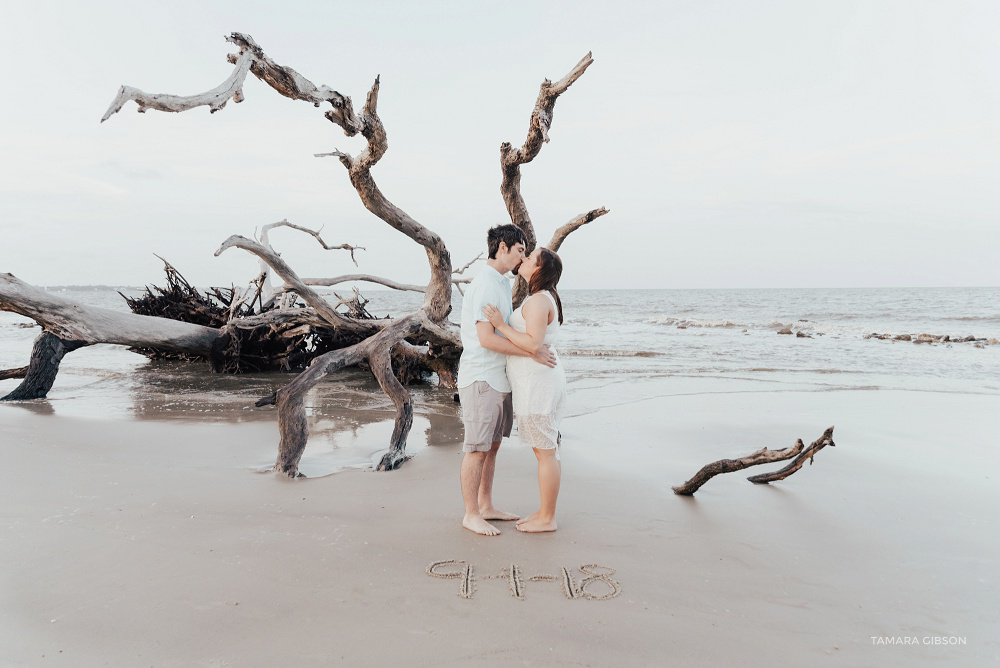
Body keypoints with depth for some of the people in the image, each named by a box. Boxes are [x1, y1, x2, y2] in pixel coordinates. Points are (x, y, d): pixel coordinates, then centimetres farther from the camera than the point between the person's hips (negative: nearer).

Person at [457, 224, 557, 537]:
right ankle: (471, 515, 10)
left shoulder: (502, 284, 16)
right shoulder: (484, 285, -16)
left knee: (492, 446, 15)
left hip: (499, 378, 10)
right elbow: (486, 338, -23)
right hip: (481, 378, -10)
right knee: (477, 449, -1)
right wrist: (532, 353, -20)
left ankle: (486, 506, 26)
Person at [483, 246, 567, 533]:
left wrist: (501, 325, -21)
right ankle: (545, 511, 25)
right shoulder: (544, 298, 15)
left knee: (545, 452, 0)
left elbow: (533, 345, -25)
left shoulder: (538, 300, -17)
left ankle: (546, 519, 11)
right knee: (545, 450, 15)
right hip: (537, 382, 10)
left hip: (537, 384, -10)